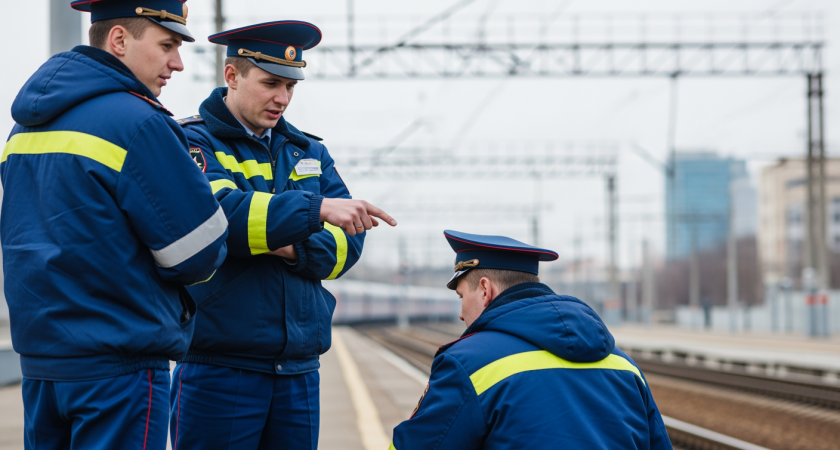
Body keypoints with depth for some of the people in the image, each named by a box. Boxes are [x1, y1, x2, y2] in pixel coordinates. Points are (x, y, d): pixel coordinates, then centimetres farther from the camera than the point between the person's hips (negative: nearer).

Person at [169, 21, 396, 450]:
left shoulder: (309, 152, 16)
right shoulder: (193, 141, -3)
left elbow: (347, 241, 6)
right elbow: (217, 212, -23)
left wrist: (295, 249, -14)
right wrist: (315, 209, -32)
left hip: (299, 369, 5)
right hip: (218, 366, -5)